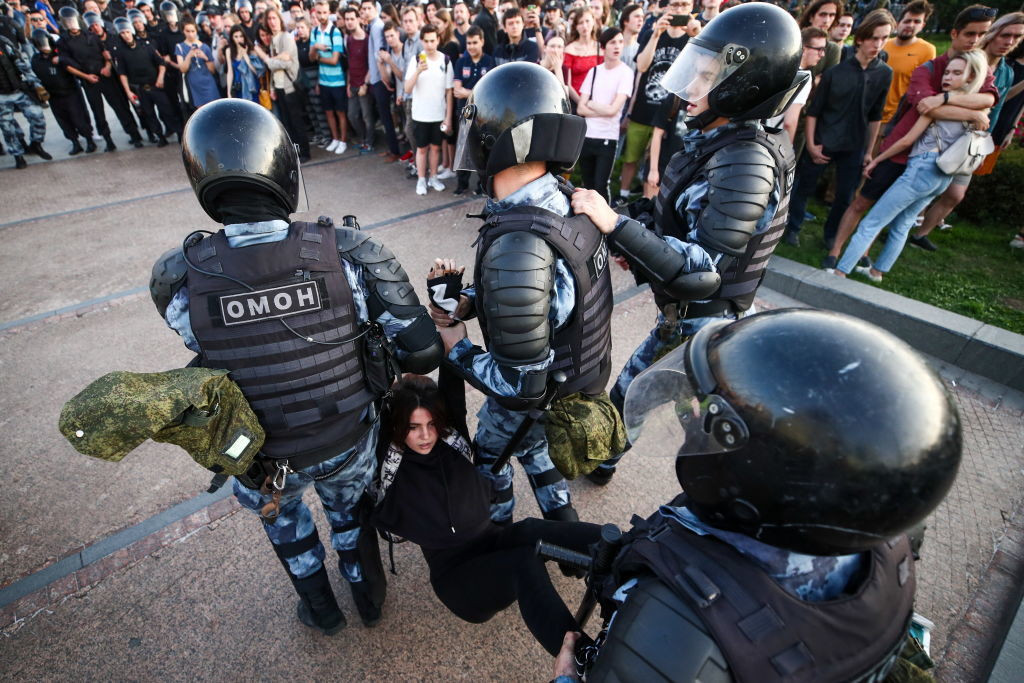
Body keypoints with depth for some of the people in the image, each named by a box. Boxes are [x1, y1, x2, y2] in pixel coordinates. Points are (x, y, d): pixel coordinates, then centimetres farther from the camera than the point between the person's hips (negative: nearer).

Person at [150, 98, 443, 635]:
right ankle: (368, 597, 58)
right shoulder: (351, 253, -26)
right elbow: (423, 351, -21)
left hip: (263, 460, 0)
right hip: (350, 440, 0)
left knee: (281, 512, 35)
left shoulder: (176, 279, -23)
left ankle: (321, 609, 55)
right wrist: (407, 363, 2)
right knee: (350, 510, 32)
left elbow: (205, 348, -2)